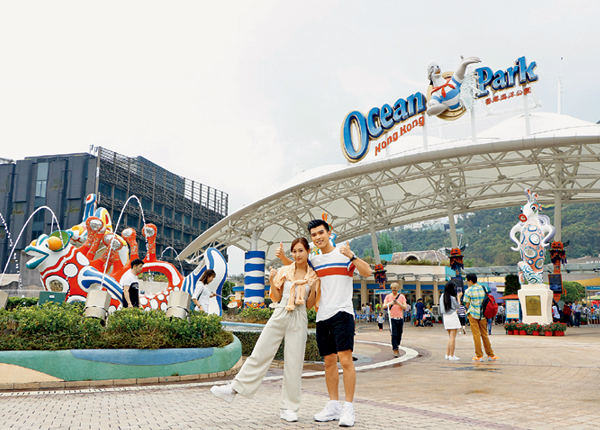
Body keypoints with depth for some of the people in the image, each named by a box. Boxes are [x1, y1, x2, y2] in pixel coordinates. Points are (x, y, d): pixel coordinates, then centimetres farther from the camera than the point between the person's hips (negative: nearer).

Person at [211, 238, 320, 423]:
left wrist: (313, 288, -11)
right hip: (279, 315, 1)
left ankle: (288, 407, 11)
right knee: (259, 354, -1)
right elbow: (277, 298, 8)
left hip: (299, 319, -1)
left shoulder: (314, 275, 5)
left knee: (294, 363, 1)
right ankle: (234, 389, 7)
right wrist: (271, 281, -6)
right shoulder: (284, 271, 7)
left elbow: (310, 305, 5)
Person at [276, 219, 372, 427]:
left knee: (345, 359, -11)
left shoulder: (343, 253, -1)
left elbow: (367, 272, -11)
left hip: (342, 313, -6)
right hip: (322, 316, 6)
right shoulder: (314, 260, 14)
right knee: (329, 362, 10)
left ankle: (348, 408, -6)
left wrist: (352, 256, -26)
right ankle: (333, 406, 19)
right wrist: (283, 256, 12)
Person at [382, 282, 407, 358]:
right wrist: (390, 303, -22)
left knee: (399, 335, 7)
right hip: (392, 318, -2)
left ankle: (396, 346, 30)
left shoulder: (402, 296, 6)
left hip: (400, 318, 2)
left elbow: (405, 307, 0)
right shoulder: (388, 296, 4)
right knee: (394, 335, -10)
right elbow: (384, 306, -4)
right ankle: (395, 351, -9)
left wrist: (399, 303, -18)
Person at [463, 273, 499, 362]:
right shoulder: (484, 288, 6)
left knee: (476, 335, -1)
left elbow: (467, 305, -5)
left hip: (473, 315, -4)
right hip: (483, 315, 4)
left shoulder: (468, 291, -8)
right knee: (484, 335, 12)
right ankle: (490, 355, 16)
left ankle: (479, 356, 1)